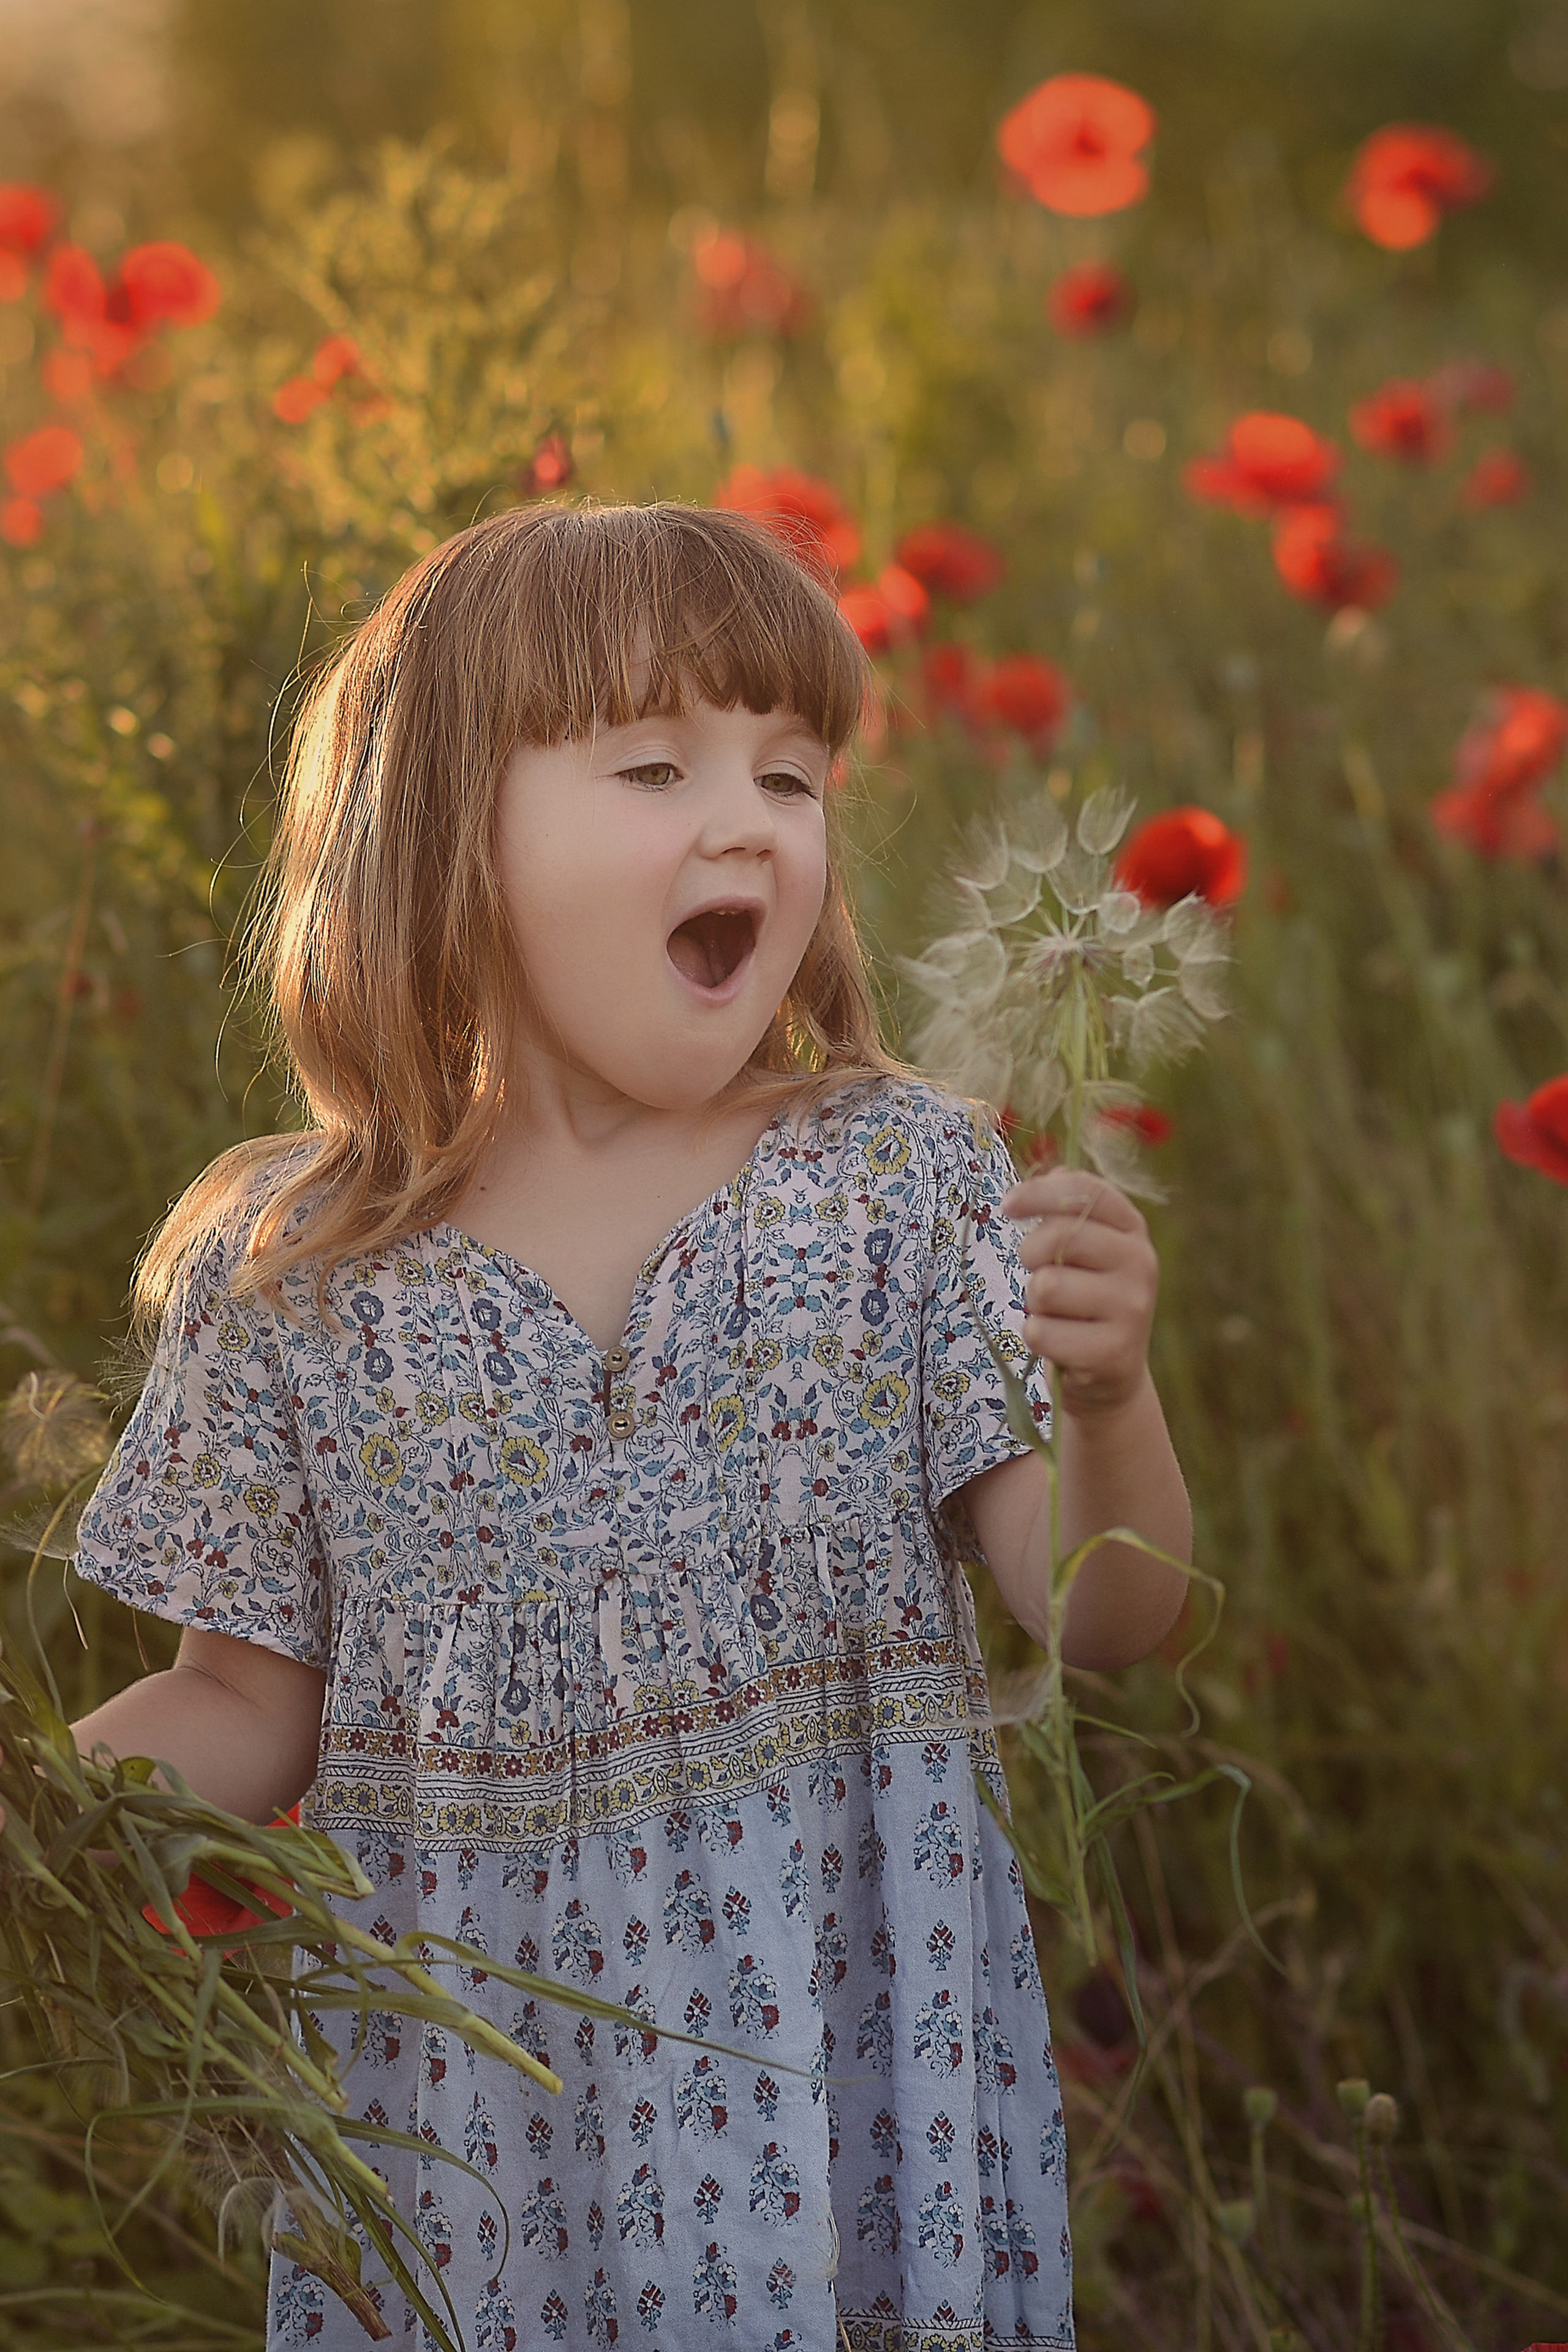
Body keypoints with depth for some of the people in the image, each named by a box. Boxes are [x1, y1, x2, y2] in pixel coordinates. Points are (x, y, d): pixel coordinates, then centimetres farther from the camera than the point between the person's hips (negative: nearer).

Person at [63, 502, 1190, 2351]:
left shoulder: (910, 1178, -4)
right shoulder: (293, 1277, -3)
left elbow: (1093, 1619, -8)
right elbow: (253, 1711, 5)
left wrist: (1107, 1393, -27)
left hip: (836, 2054, 0)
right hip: (468, 2098, 1)